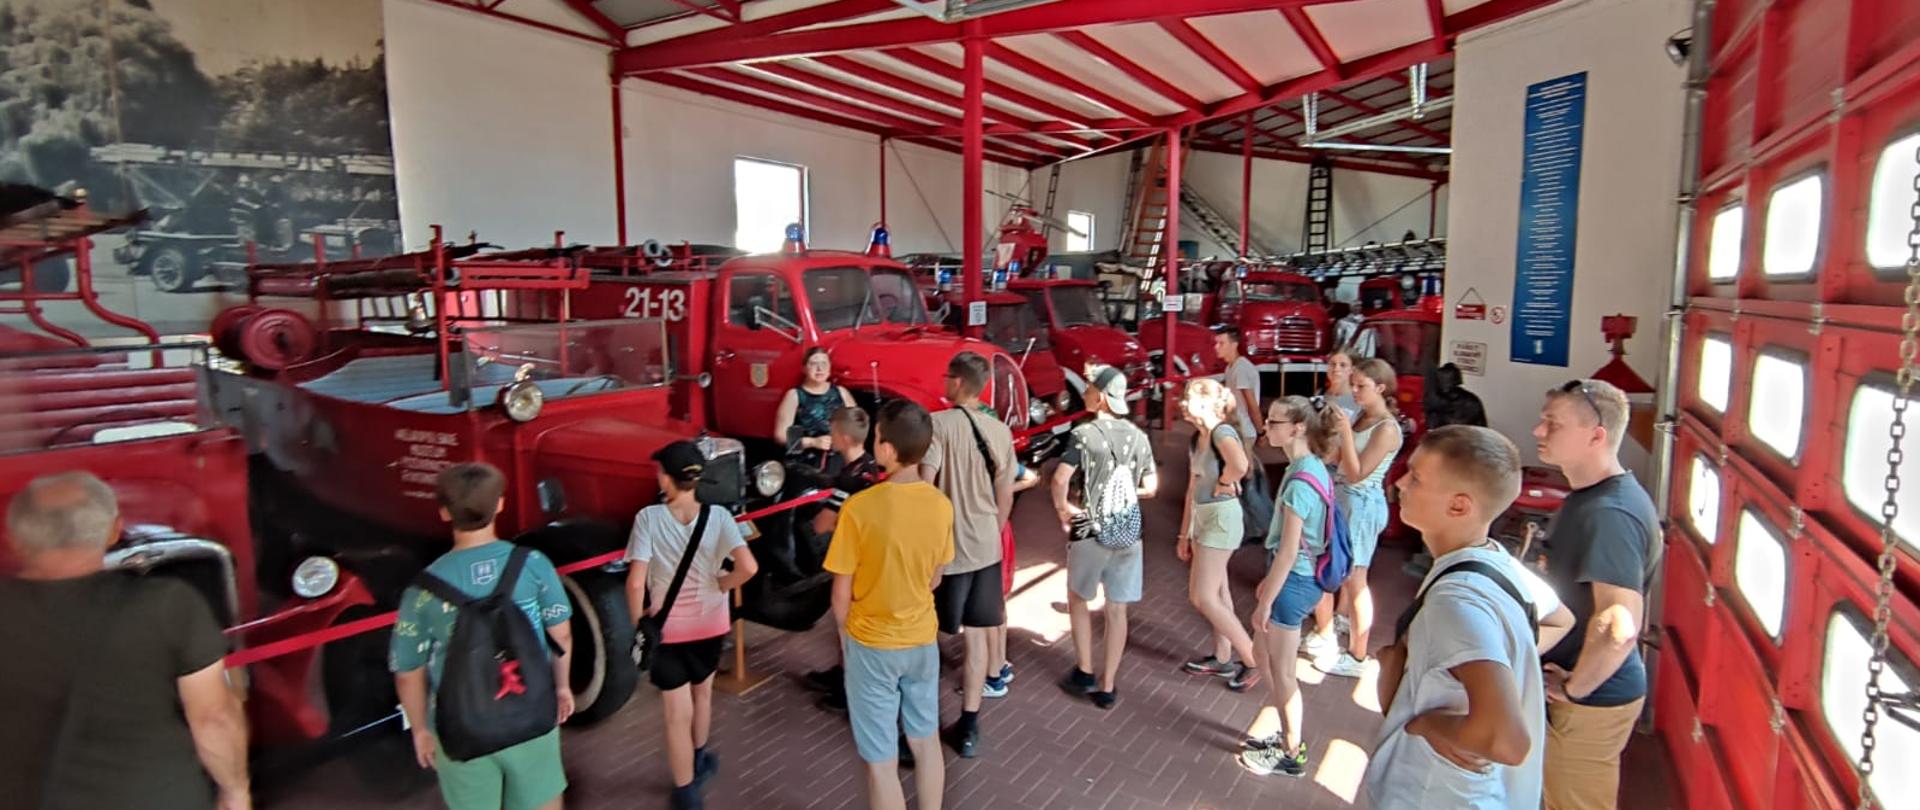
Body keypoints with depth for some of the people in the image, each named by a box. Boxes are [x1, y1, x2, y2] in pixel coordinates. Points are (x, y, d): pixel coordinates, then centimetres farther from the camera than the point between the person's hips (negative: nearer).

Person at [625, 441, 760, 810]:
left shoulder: (648, 518, -16)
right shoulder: (717, 516, -12)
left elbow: (636, 583, -19)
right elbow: (748, 568, -23)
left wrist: (638, 623, -3)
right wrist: (721, 586, -3)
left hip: (666, 628, -2)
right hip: (711, 624, 3)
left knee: (676, 713, 9)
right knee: (702, 693, 27)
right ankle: (698, 761, 48)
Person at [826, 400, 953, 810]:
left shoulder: (859, 507, -23)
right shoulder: (941, 505, -9)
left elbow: (842, 593, -13)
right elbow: (934, 579, 5)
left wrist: (845, 636, 5)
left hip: (873, 644, -4)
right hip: (923, 638, 5)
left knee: (881, 762, 8)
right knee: (926, 741, 21)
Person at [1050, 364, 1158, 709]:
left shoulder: (1084, 434, -12)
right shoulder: (1138, 436, 3)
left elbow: (1060, 479, -23)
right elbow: (1150, 488, 6)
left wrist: (1062, 510, -7)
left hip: (1091, 530, -4)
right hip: (1128, 532, 4)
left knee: (1078, 599, 18)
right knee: (1117, 610, 10)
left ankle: (1084, 673, 22)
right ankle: (1107, 688, 17)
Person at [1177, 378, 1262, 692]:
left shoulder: (1222, 432, -17)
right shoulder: (1197, 439, 10)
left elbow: (1239, 465, -40)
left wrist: (1221, 484, -20)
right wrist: (1184, 533, 16)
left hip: (1221, 518, -9)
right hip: (1203, 518, 9)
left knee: (1203, 597, -5)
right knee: (1216, 592, 16)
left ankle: (1253, 659, 5)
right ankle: (1222, 658, 28)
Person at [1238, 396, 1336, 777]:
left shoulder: (1300, 480, -25)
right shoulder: (1311, 468, 4)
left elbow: (1289, 551, -23)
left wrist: (1265, 602, -16)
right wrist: (1268, 580, 18)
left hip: (1293, 580, -9)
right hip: (1298, 576, 9)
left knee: (1281, 670, 8)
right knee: (1273, 659, 24)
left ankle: (1292, 752, 24)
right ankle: (1275, 728, 40)